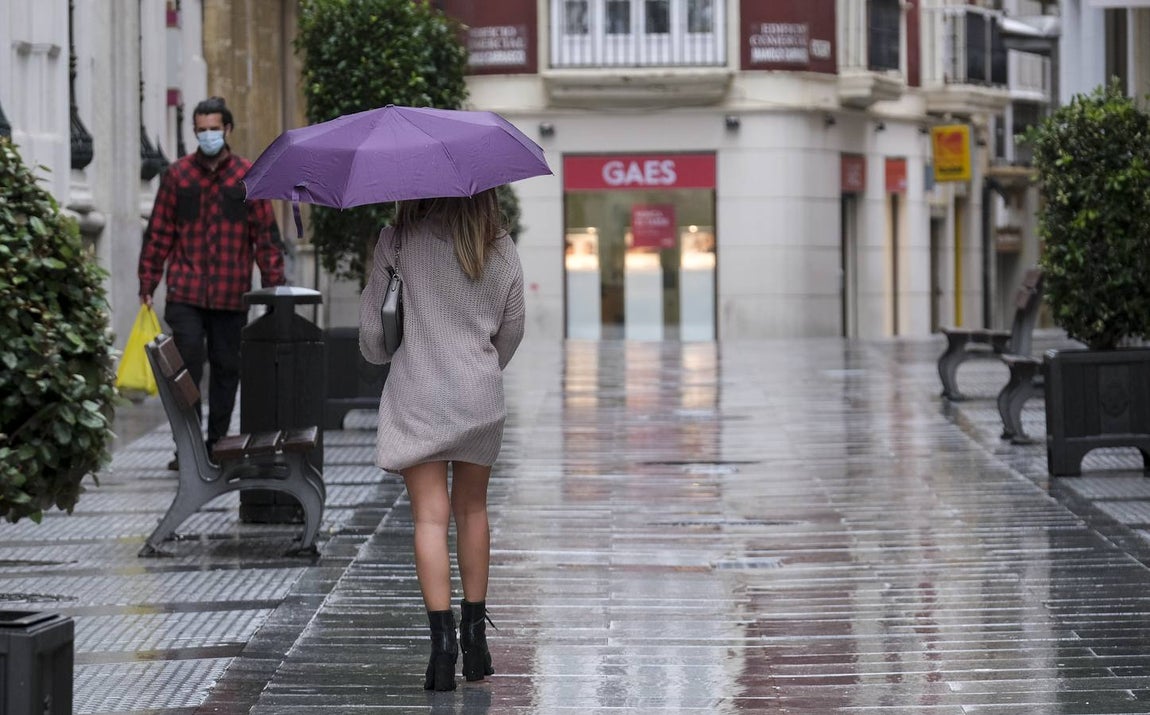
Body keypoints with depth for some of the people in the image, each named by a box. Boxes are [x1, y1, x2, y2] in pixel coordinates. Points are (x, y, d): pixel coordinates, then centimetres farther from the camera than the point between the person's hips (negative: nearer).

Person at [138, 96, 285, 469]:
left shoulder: (248, 176, 4)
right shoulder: (177, 174, 5)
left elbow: (266, 235, 4)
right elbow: (158, 232, 8)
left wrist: (273, 285, -2)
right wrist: (147, 283, 5)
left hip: (231, 296, 1)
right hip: (185, 293, -1)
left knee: (226, 369, 8)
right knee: (187, 367, -7)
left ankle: (217, 446, 18)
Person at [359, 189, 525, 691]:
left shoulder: (399, 240, -8)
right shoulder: (501, 250, 2)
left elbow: (372, 323, -3)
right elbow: (512, 329, 11)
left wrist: (377, 352, 20)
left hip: (416, 394, -3)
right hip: (481, 395, 3)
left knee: (430, 516, -2)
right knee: (472, 509, 16)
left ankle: (443, 639, -11)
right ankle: (474, 635, 20)